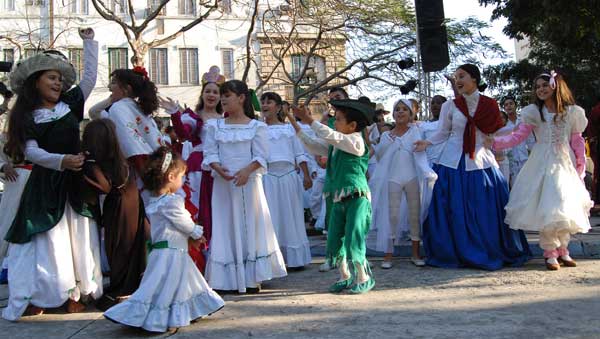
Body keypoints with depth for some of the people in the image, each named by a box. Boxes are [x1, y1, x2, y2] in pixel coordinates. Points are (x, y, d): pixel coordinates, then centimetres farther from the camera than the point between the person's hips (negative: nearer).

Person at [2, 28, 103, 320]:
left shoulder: (70, 104, 7)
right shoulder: (26, 116, -2)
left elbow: (90, 76, 11)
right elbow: (32, 151, -12)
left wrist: (88, 42, 13)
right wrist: (62, 161, -27)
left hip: (74, 181, 3)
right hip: (45, 184, -3)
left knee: (77, 236, 4)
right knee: (46, 239, -2)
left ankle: (74, 291, 11)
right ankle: (35, 296, 5)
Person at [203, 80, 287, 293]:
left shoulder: (256, 126, 1)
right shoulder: (215, 126, 8)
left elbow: (260, 155, -5)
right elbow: (210, 153, 2)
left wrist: (247, 170, -22)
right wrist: (218, 168, -18)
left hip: (248, 182, -2)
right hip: (223, 183, 2)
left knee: (250, 227, 2)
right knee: (226, 228, 4)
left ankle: (252, 279, 10)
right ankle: (228, 279, 9)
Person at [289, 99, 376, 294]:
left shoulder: (356, 141, -11)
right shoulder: (334, 145, 13)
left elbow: (331, 136, -21)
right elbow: (315, 146, 18)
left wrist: (311, 121, -16)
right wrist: (298, 129, 10)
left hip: (356, 198, -8)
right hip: (338, 199, 8)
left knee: (353, 239, -7)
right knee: (334, 239, 9)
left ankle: (363, 278, 9)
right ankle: (345, 277, 22)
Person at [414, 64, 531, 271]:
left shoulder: (489, 105, 4)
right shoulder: (450, 106, 3)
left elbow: (497, 132, 12)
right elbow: (443, 133, 5)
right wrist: (428, 143, -7)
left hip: (481, 161, 0)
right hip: (454, 162, 0)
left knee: (487, 212, 1)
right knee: (455, 212, -1)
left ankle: (492, 254, 16)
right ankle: (459, 254, 11)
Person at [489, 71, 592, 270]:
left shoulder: (571, 112, 7)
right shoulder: (533, 112, 4)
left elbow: (577, 141, 9)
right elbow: (518, 136, -1)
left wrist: (581, 168, 6)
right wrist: (495, 142, -13)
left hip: (565, 164, 2)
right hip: (543, 164, -2)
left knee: (566, 207, 1)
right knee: (546, 207, -8)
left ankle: (562, 250, 17)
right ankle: (550, 252, 2)